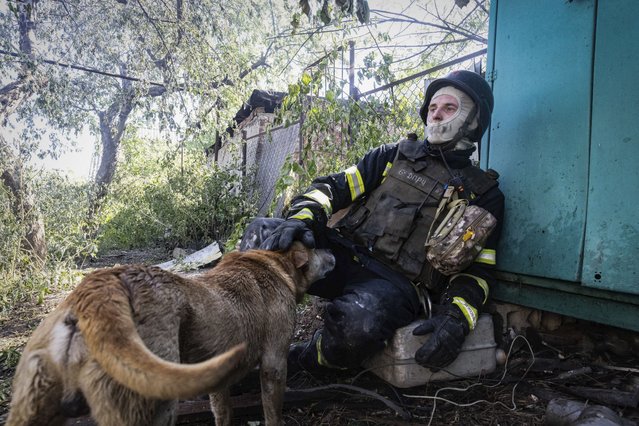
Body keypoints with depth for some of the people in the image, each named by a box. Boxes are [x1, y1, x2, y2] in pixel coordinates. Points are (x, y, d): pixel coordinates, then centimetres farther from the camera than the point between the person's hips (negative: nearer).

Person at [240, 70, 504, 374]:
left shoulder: (483, 194, 10)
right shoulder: (394, 155, 16)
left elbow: (478, 269, 5)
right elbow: (334, 186, 9)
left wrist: (456, 319, -14)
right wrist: (302, 217, -13)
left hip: (396, 283, -2)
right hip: (344, 254, 3)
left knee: (357, 323, -37)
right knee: (261, 233, -19)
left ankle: (296, 361, -3)